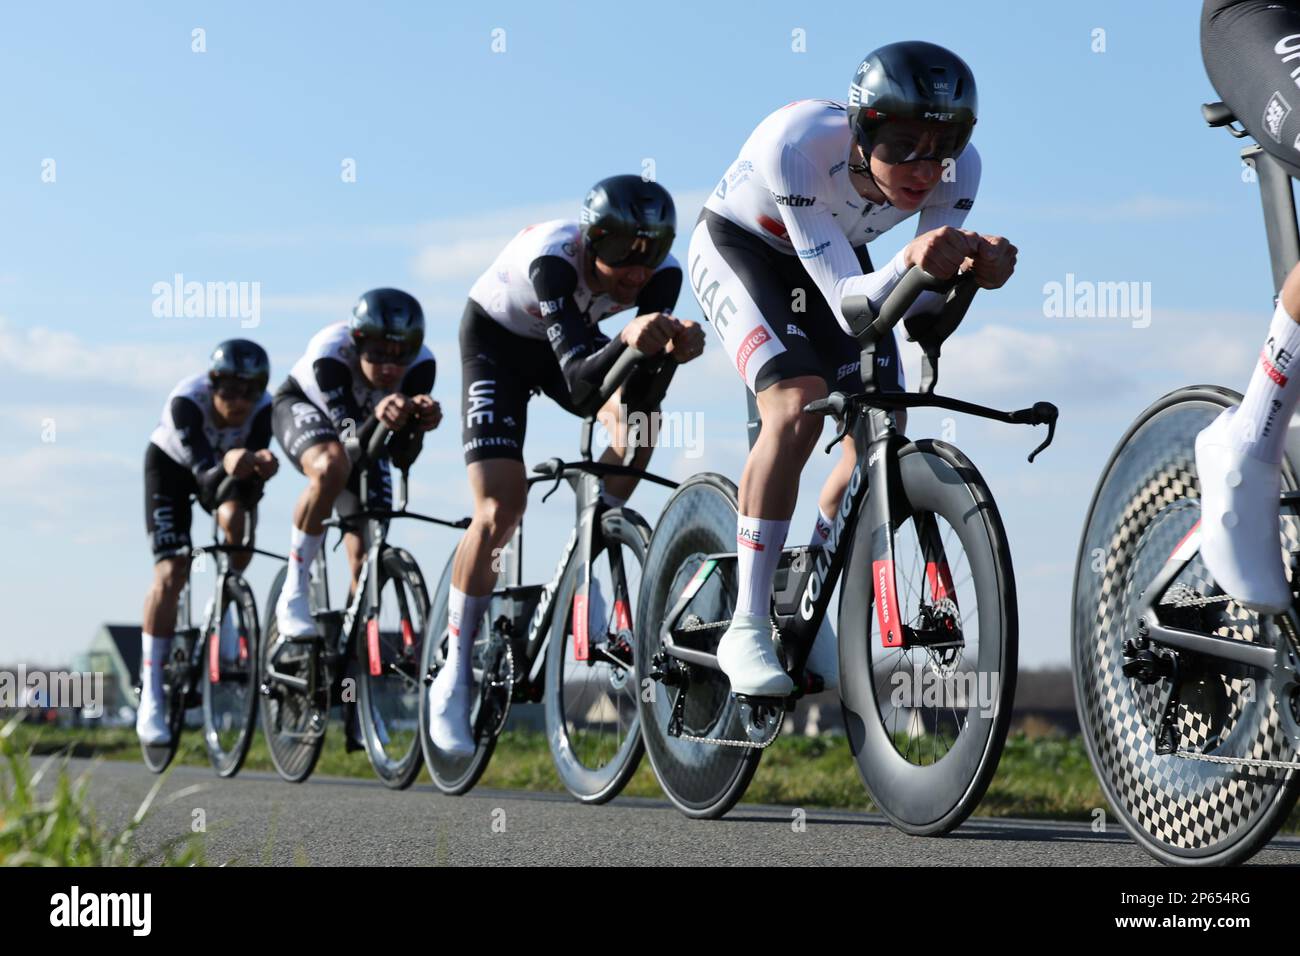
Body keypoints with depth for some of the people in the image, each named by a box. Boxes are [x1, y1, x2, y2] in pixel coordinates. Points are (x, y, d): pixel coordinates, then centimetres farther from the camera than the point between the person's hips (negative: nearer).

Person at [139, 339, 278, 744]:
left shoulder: (262, 409, -30)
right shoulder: (187, 401, -37)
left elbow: (250, 487, -33)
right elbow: (203, 473, -46)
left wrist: (259, 467, -55)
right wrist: (226, 465, -67)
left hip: (222, 464, 2)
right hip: (171, 464, -2)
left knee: (237, 523, -30)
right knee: (171, 573, -15)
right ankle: (151, 695, -11)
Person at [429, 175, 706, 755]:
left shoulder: (662, 276, -27)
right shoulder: (554, 256, -40)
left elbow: (630, 384, -33)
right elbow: (579, 378, -48)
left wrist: (672, 349, -53)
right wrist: (625, 341, -67)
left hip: (570, 337, 4)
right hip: (495, 340, -4)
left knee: (639, 413, -27)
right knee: (499, 514, -16)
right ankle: (453, 678, -4)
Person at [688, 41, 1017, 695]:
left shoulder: (957, 169, -27)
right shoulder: (796, 145, -40)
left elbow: (919, 306, -23)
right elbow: (846, 301, -40)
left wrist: (972, 268, -44)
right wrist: (911, 265, -59)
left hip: (831, 257, 5)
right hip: (737, 247, -5)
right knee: (798, 407, -27)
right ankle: (746, 629, -19)